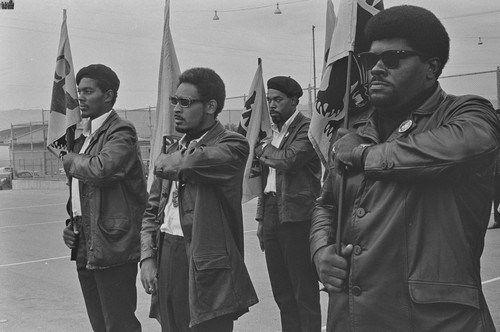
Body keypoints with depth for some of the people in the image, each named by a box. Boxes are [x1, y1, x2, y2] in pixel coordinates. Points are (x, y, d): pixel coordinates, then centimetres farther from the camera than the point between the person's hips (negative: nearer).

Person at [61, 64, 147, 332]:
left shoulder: (121, 132, -11)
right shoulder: (85, 137, 17)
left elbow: (101, 169, -30)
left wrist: (70, 160, -10)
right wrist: (72, 225, 9)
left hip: (113, 248, -9)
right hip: (85, 249, 9)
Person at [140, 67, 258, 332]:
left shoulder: (232, 145, -7)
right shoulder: (175, 149, 15)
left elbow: (191, 161, -26)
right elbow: (152, 210, 16)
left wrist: (168, 161, -3)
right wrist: (147, 258, 3)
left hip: (206, 268, -6)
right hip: (165, 258, 6)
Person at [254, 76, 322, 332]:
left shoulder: (306, 129, -7)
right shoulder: (273, 132, 17)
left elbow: (287, 160, -23)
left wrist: (261, 148, -4)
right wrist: (261, 219, 16)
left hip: (296, 216, -8)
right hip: (271, 213, 8)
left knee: (305, 292, -2)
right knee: (282, 292, 13)